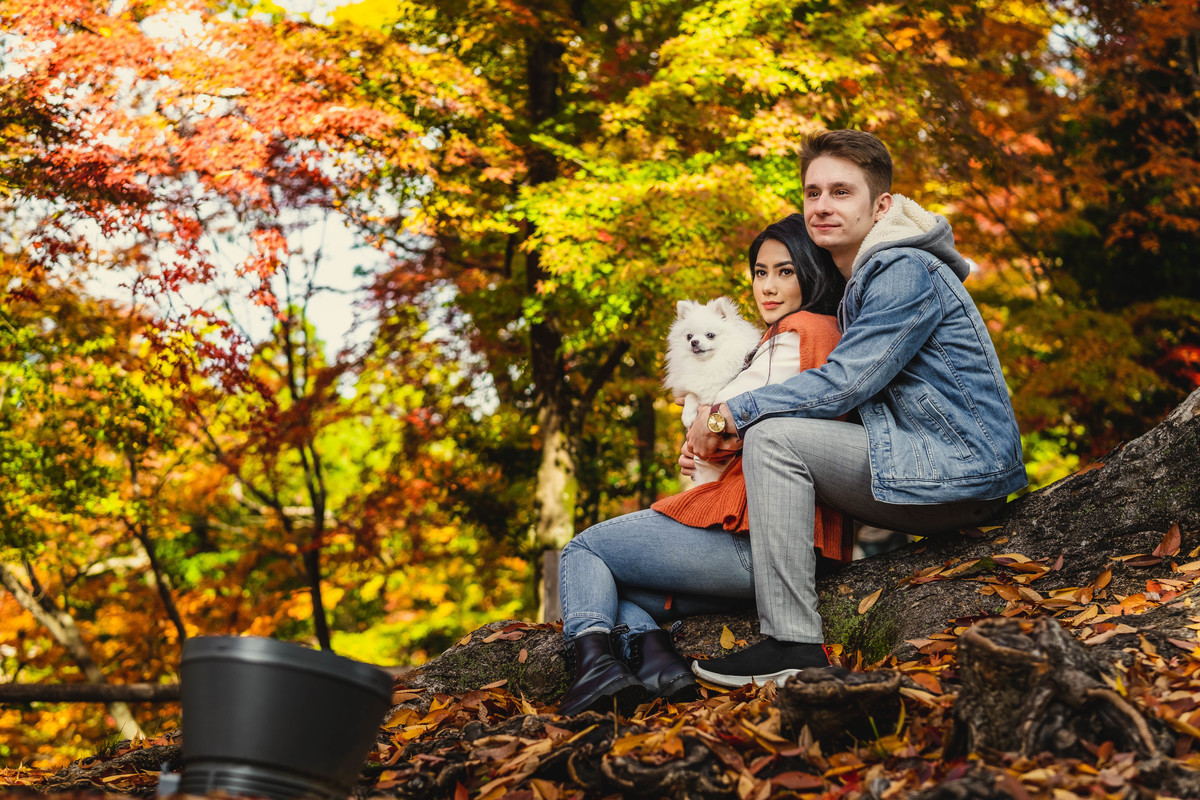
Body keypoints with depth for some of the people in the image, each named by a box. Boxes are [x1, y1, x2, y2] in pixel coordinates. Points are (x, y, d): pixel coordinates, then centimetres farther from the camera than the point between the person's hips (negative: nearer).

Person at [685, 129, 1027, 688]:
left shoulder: (906, 272, -15)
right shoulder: (859, 281, 17)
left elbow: (842, 386, -22)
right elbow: (850, 407, 15)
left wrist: (728, 415, -13)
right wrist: (739, 428, -2)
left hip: (962, 473, -11)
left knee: (775, 439, -20)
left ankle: (792, 643, -21)